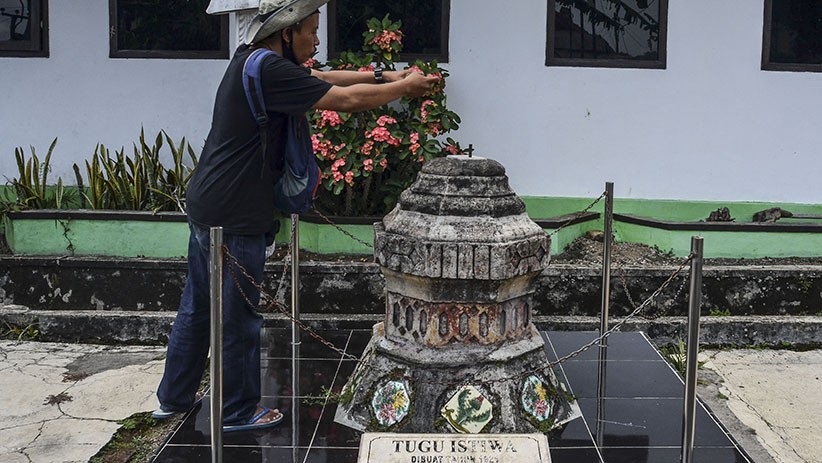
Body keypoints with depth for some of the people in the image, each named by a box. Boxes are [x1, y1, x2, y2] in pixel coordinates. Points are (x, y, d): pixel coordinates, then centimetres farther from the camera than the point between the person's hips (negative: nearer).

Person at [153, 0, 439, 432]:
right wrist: (406, 87, -3)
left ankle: (172, 399, 33)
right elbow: (347, 100, -17)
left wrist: (384, 76, 12)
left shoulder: (251, 59, 10)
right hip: (234, 217, -10)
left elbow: (322, 78, 16)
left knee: (195, 307, 19)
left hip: (206, 206, 10)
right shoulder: (269, 71, -20)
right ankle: (239, 412, 21)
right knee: (238, 318, 5)